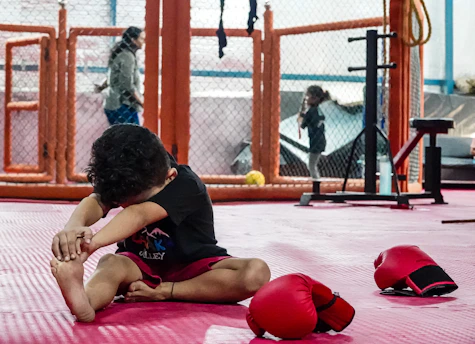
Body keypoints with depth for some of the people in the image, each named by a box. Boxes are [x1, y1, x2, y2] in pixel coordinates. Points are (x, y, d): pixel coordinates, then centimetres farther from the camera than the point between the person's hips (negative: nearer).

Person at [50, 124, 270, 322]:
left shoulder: (186, 185, -28)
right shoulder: (121, 181, -14)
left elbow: (139, 215, -47)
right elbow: (96, 203, -36)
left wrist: (94, 242, -64)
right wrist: (73, 228, -60)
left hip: (193, 269, -2)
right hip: (141, 265, 2)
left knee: (256, 273, -31)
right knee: (110, 263, -33)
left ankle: (161, 293, -30)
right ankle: (85, 301, -67)